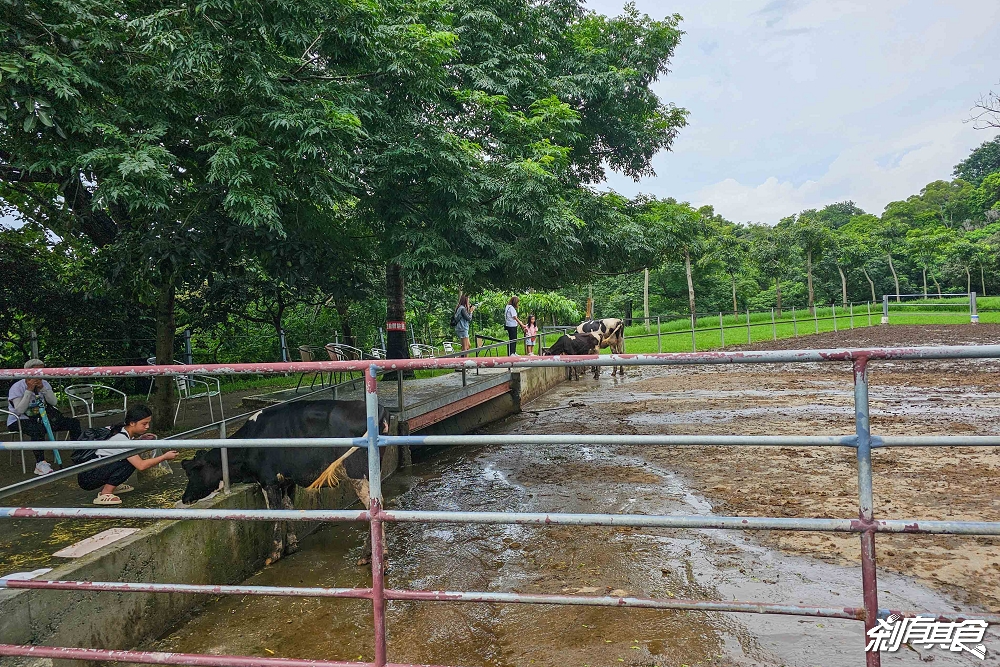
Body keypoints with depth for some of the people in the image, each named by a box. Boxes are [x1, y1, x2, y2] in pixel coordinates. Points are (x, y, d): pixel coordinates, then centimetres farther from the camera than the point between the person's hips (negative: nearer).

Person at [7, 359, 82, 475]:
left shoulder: (44, 384, 6)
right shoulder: (17, 387, -11)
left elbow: (53, 402, -4)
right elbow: (19, 410, -21)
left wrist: (42, 388, -16)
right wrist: (29, 390, -23)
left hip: (39, 418, 6)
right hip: (19, 421, -6)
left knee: (74, 423, -6)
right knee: (38, 430, -41)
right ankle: (40, 464, -33)